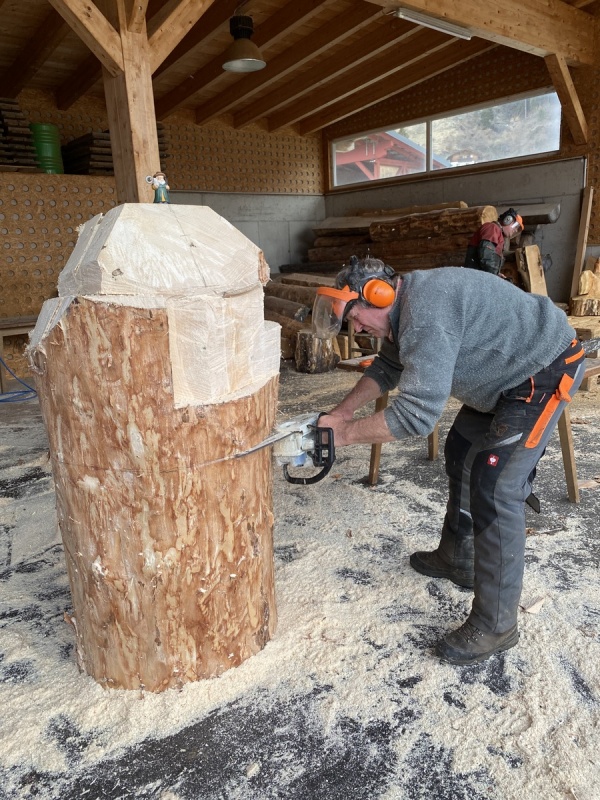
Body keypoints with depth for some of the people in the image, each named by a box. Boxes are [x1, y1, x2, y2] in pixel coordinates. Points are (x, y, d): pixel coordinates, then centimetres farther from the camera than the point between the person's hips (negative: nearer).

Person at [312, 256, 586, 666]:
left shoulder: (425, 311, -31)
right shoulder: (403, 308, 2)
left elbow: (416, 413, -35)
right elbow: (386, 368, 16)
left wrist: (348, 433, -22)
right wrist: (342, 411, 5)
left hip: (545, 372, -11)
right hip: (505, 376, 11)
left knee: (495, 488, -13)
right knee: (461, 452, 17)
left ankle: (495, 626, 0)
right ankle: (456, 557, 34)